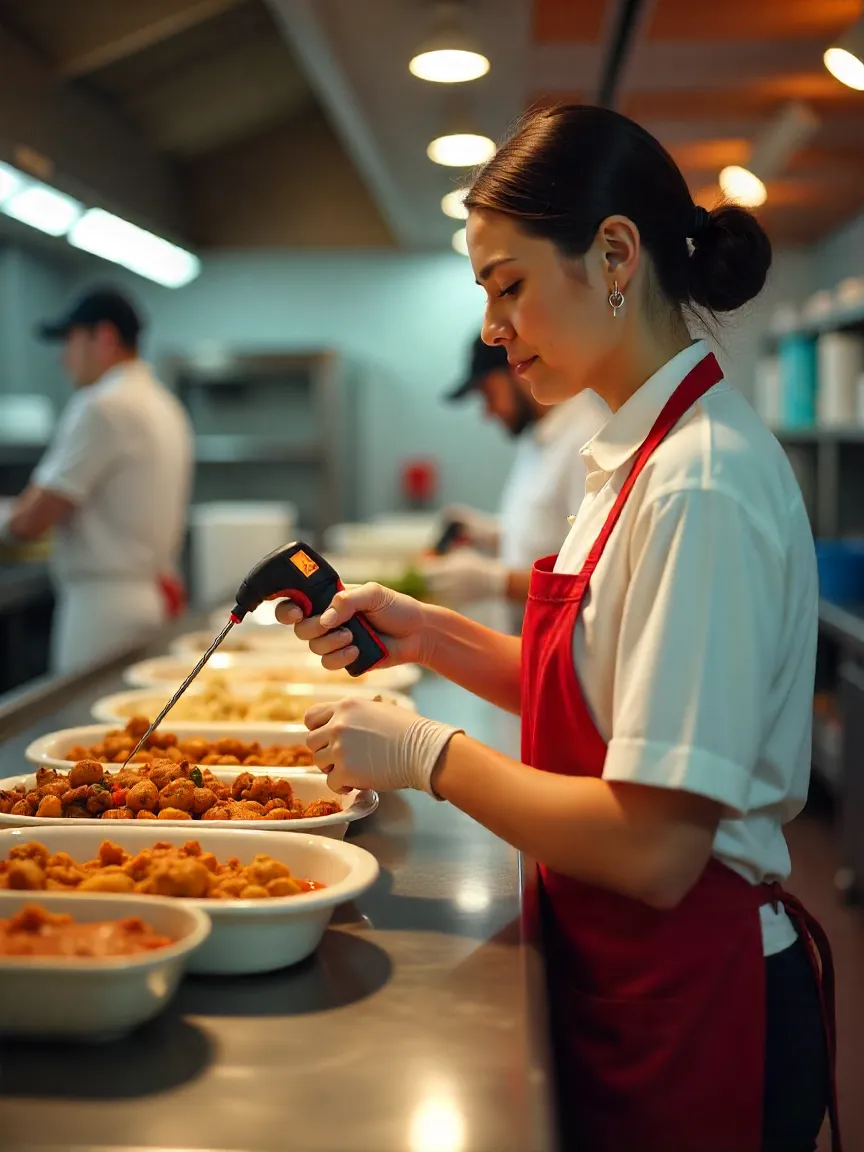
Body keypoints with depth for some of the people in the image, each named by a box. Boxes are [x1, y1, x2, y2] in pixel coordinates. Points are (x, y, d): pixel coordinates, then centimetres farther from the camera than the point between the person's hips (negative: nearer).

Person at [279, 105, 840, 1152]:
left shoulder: (702, 487, -25)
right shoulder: (639, 454, 5)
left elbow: (654, 849, -28)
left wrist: (426, 754, -18)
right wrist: (427, 635, 2)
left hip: (690, 1010, -8)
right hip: (616, 978, 8)